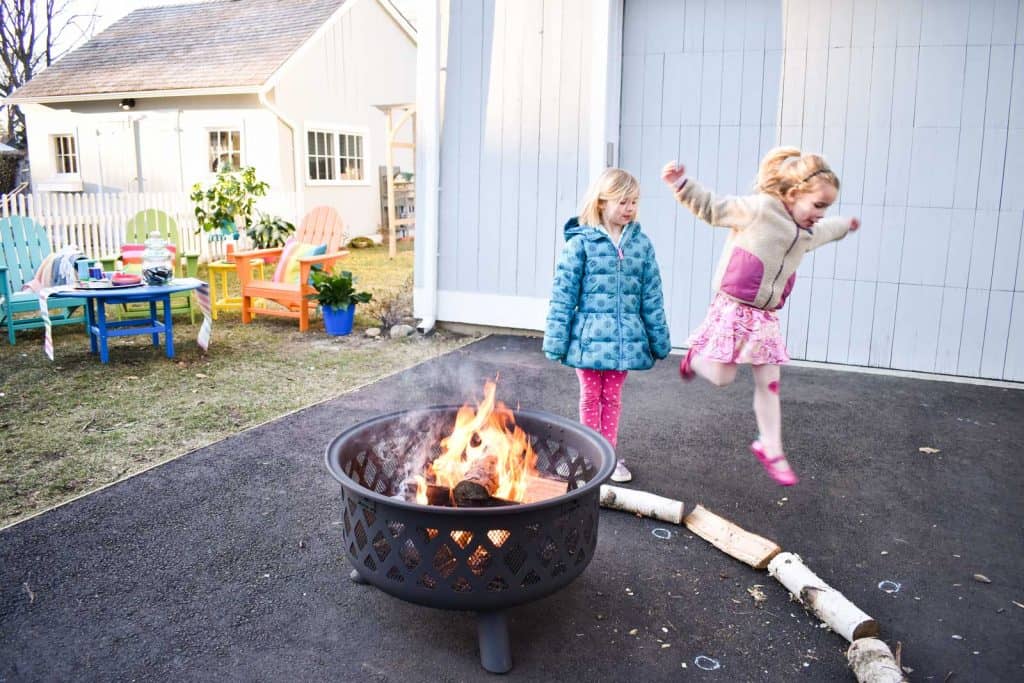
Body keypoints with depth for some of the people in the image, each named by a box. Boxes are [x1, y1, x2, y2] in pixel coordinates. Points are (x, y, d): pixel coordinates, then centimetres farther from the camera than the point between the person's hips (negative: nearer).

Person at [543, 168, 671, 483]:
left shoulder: (641, 244, 2)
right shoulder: (581, 242, -9)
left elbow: (652, 297, 6)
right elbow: (563, 295, -7)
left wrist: (659, 339, 7)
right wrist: (556, 340, -8)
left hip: (624, 339, 3)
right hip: (589, 336, -3)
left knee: (612, 397, 15)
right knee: (590, 396, 12)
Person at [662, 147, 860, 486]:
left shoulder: (807, 233, 11)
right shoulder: (759, 209, -15)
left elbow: (825, 231, 36)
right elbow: (712, 208, -11)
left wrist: (846, 225, 56)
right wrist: (681, 184, -25)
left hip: (765, 317, 7)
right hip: (734, 309, -7)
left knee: (769, 383, 8)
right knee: (722, 377, -5)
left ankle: (770, 448, 21)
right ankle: (695, 357, 30)